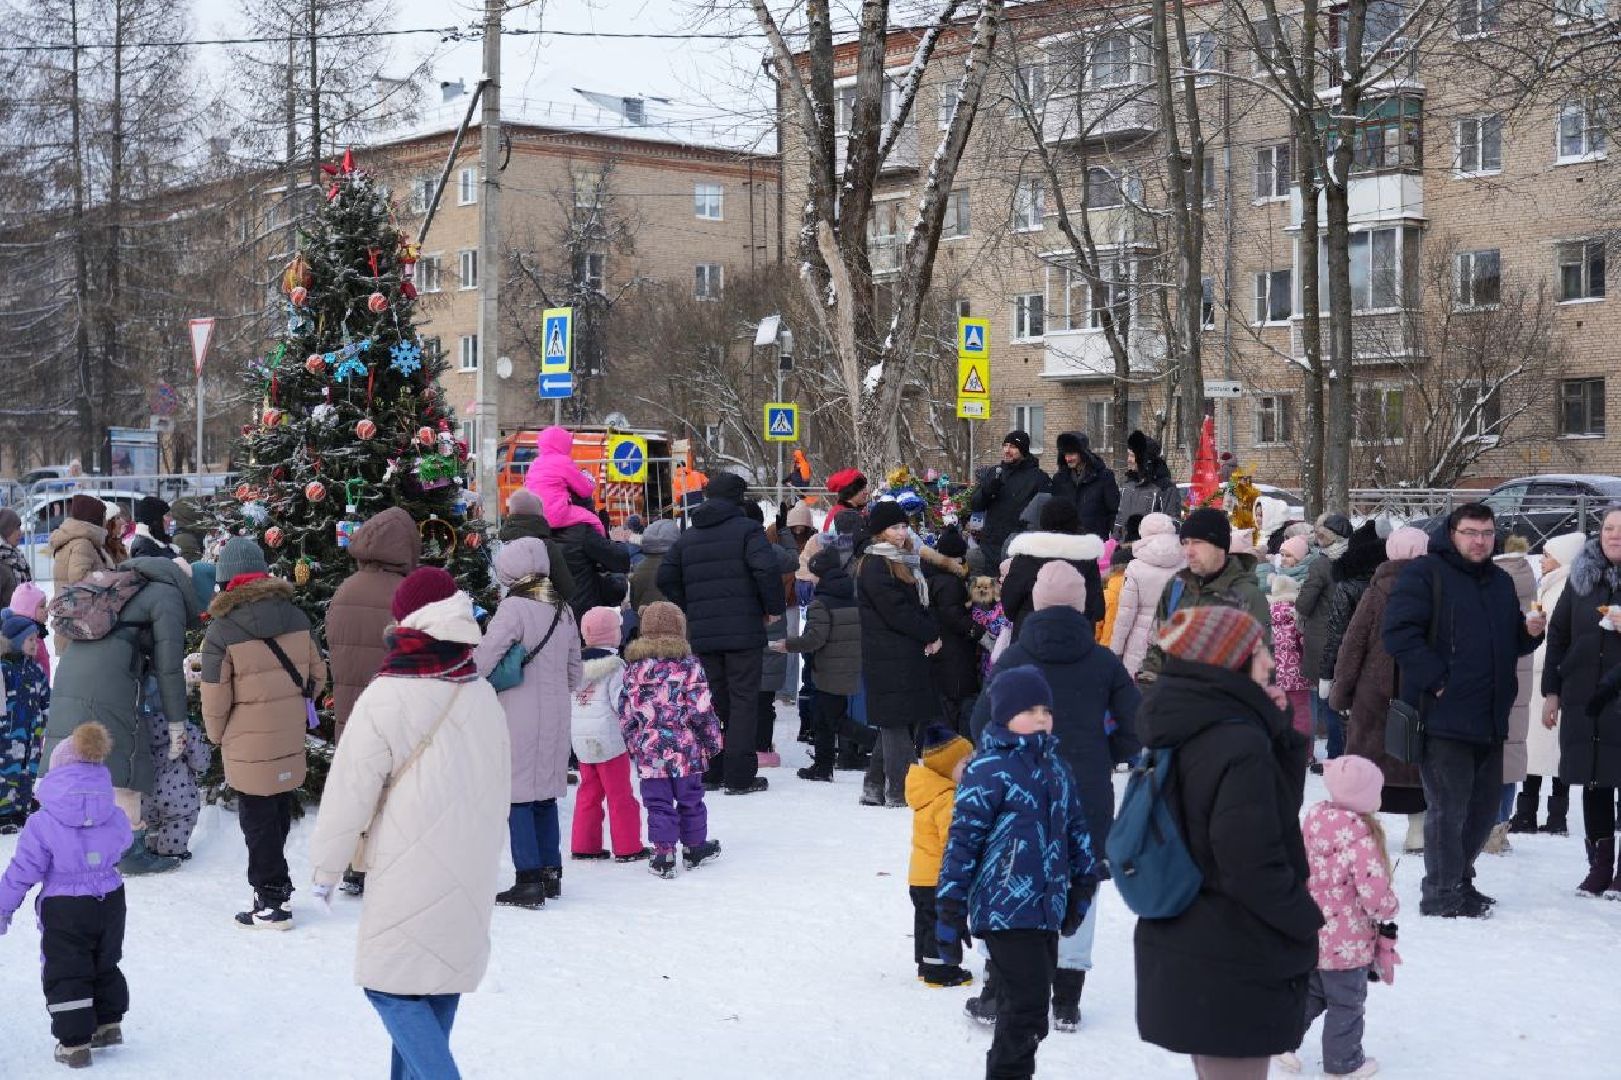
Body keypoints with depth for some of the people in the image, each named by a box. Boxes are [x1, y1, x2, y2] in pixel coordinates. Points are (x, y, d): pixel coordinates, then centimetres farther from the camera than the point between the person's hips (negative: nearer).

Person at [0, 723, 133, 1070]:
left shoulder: (42, 824, -19)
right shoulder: (116, 819, -8)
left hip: (64, 910, -4)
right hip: (110, 902, 4)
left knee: (65, 973, 7)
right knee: (105, 965, 23)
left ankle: (75, 1042, 7)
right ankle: (108, 1023, 31)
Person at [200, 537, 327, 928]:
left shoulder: (222, 631, -14)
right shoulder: (296, 617, 0)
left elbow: (215, 698, -11)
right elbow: (317, 675, 7)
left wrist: (216, 735, 7)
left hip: (249, 746, -5)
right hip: (291, 742, 5)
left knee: (258, 821, 6)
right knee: (279, 815, 19)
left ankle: (271, 903, 10)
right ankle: (278, 886, 29)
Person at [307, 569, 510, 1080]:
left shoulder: (386, 699, -14)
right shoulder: (483, 696, 7)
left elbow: (350, 790, -11)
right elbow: (500, 786, 17)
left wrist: (326, 865, 1)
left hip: (410, 873, -7)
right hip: (470, 875, 7)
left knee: (392, 987, -1)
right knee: (440, 983, 15)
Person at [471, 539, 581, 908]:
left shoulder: (514, 608, -13)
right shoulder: (563, 610, 8)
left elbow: (482, 660, -18)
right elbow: (574, 672, 15)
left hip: (519, 717, -7)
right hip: (556, 717, 7)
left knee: (518, 797, -3)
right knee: (546, 795, 15)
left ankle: (529, 881, -5)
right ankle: (551, 872, 19)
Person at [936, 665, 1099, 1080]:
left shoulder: (1055, 767, 12)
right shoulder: (987, 770, -11)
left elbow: (1075, 829, 23)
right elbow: (962, 839, -12)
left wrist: (1083, 886, 24)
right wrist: (950, 909, -12)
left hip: (1047, 907, 8)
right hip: (1005, 909, -8)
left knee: (1024, 1006, 15)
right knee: (1027, 1004, -10)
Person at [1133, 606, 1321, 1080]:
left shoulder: (1183, 731, 5)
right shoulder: (1239, 747, -24)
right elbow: (1254, 867, -24)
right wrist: (1307, 919, -10)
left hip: (1185, 955, 9)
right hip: (1236, 970, -9)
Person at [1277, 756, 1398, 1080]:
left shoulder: (1313, 822, -2)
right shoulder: (1361, 840, -25)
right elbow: (1375, 893, -27)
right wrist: (1390, 909, -4)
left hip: (1310, 934, 7)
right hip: (1347, 941, -7)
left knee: (1312, 992, 24)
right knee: (1346, 1002, 10)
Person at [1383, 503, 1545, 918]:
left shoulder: (1500, 581, 18)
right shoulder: (1424, 574, -7)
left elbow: (1510, 643, 27)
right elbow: (1398, 632, -16)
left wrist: (1529, 631, 4)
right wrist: (1436, 680, -19)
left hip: (1489, 719, 8)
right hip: (1442, 717, -8)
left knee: (1485, 805, 15)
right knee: (1448, 808, -5)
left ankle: (1458, 879, 31)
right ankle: (1442, 897, 4)